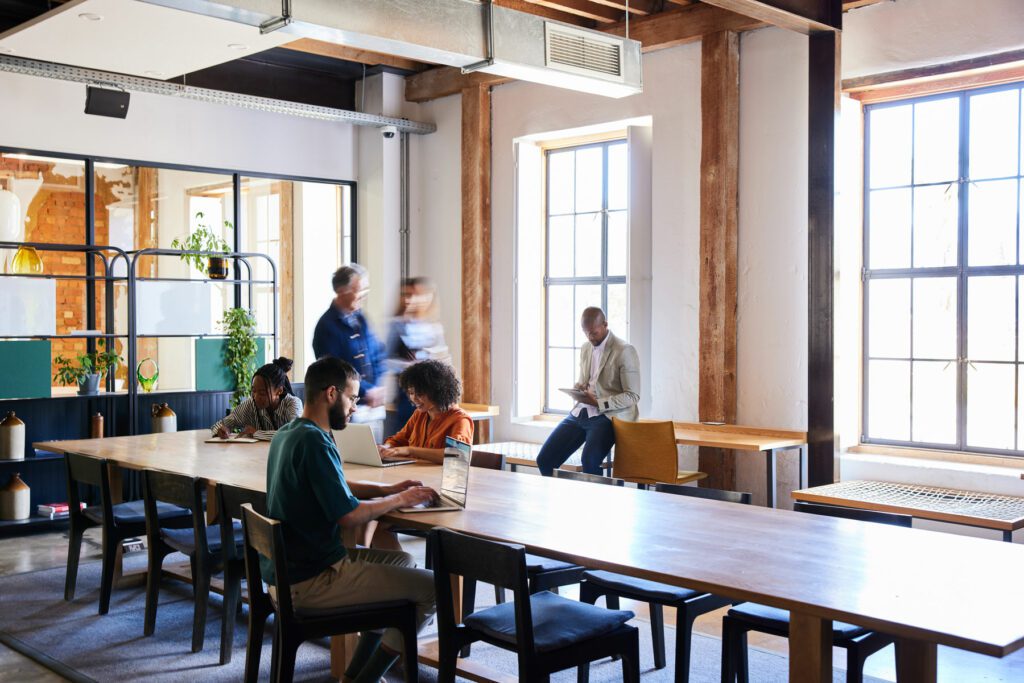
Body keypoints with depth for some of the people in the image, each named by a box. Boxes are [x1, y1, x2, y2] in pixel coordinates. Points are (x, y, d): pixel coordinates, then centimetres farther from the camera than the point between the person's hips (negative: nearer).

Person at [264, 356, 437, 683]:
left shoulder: (286, 434, 10)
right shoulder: (314, 441, -21)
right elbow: (348, 516, -23)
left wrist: (387, 489, 13)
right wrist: (400, 500, -8)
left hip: (285, 567, 10)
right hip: (308, 580, -10)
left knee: (403, 561, 24)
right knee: (432, 587, -7)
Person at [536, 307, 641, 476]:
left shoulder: (625, 351, -7)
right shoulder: (586, 348, 16)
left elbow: (632, 396, -9)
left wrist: (598, 403, -18)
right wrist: (579, 388, 2)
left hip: (607, 416, -7)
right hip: (581, 412, 7)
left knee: (589, 462, -32)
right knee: (544, 459, -6)